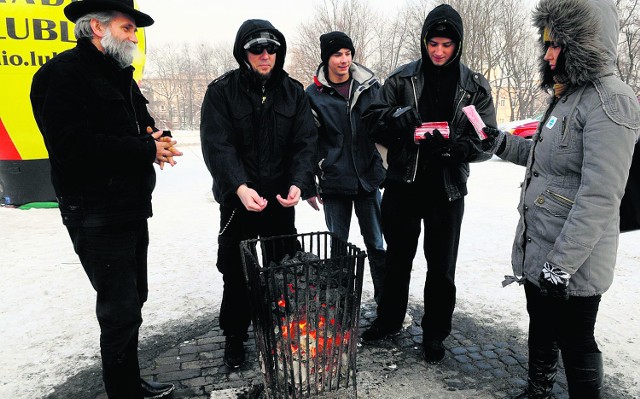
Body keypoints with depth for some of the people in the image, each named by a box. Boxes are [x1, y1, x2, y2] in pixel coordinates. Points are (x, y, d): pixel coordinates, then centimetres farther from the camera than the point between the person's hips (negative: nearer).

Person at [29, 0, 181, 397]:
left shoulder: (120, 75, 17)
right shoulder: (63, 73, -12)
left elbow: (143, 125, 22)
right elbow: (74, 145, -24)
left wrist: (158, 138, -3)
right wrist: (147, 150, -19)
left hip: (132, 210, 9)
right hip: (98, 216, -9)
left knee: (132, 302, 17)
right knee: (120, 310, -2)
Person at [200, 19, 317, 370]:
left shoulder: (293, 92, 3)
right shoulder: (221, 91, -5)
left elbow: (305, 142, -4)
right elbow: (217, 146, -15)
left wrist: (299, 183, -20)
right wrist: (239, 187, -30)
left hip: (281, 198, 3)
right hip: (237, 198, -2)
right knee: (236, 272, 8)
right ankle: (234, 337, 27)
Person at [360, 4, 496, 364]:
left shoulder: (475, 87, 0)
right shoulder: (402, 79, 2)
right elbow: (373, 118, 1)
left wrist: (453, 144, -22)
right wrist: (397, 116, -21)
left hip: (447, 191, 0)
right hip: (403, 185, 1)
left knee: (442, 268, 10)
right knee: (397, 259, 16)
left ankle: (435, 334, 29)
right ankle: (390, 320, 37)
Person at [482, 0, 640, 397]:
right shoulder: (569, 95, 11)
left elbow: (598, 198, -25)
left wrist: (560, 264, -25)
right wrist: (502, 143, 12)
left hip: (571, 264, -9)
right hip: (535, 252, 9)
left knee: (575, 344, 8)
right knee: (541, 329, 24)